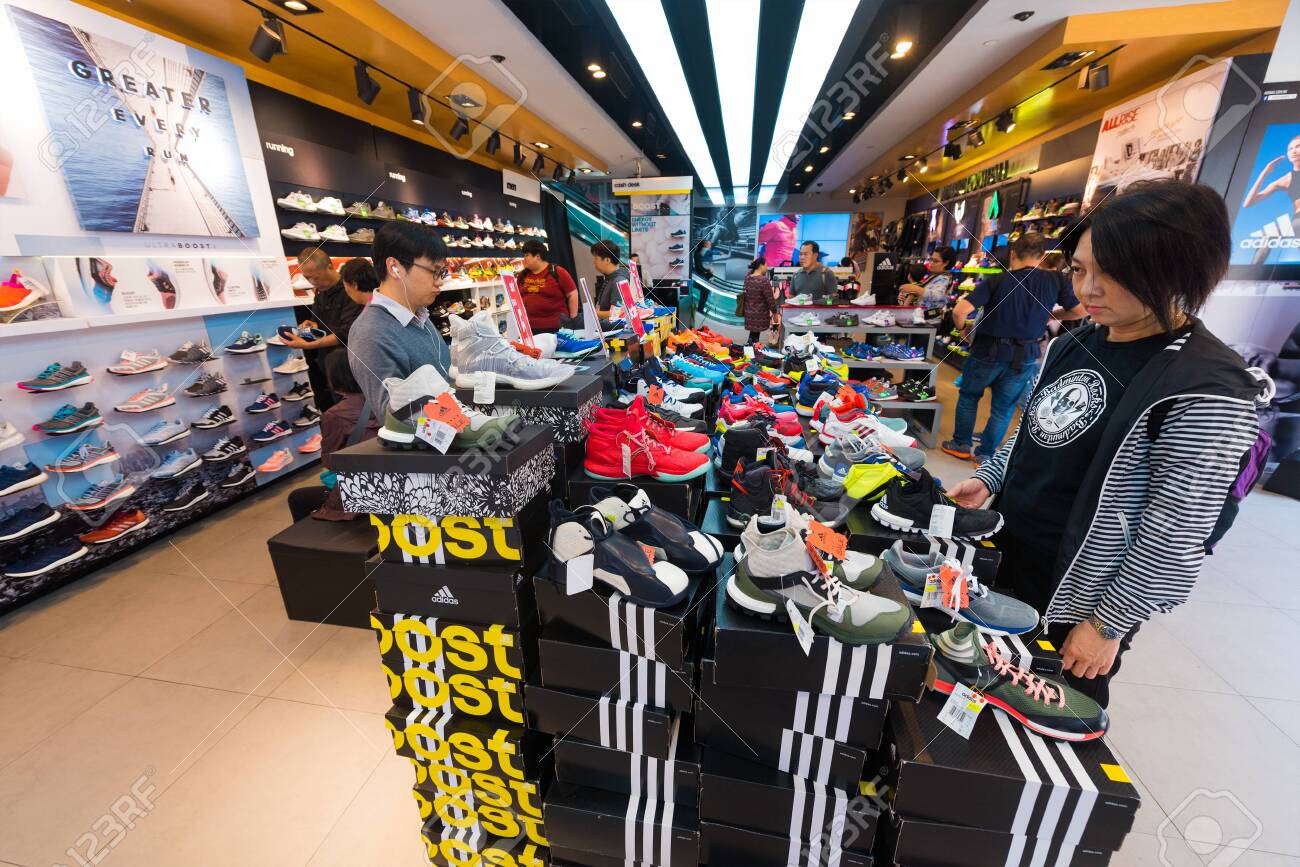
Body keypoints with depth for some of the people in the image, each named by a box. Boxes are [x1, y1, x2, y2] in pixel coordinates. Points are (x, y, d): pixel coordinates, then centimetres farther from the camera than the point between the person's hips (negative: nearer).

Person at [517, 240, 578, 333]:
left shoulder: (558, 272, -4)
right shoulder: (522, 275, 10)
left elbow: (572, 294, -3)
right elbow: (516, 297, 21)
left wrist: (573, 320, -5)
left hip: (556, 327, -4)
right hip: (529, 327, 4)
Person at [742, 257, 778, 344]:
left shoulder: (747, 278, 1)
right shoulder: (764, 280, -19)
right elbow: (770, 299, -15)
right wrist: (775, 313, -4)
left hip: (749, 314, 7)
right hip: (760, 315, -6)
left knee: (752, 334, 18)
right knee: (755, 337, 2)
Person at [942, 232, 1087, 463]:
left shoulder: (996, 281, -13)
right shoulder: (1055, 281, -4)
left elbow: (960, 311, -23)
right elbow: (1081, 311, 5)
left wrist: (962, 327, -3)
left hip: (989, 351, -2)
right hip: (1025, 357, 2)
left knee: (968, 396, 19)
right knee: (1003, 408, 13)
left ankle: (961, 444, 25)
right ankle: (986, 454, 20)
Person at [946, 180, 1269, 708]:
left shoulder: (1208, 394, -22)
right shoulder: (1075, 343, 0)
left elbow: (1174, 540, -21)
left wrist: (1108, 625, -16)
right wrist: (988, 479, 3)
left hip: (1076, 595, -7)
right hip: (1008, 558, 7)